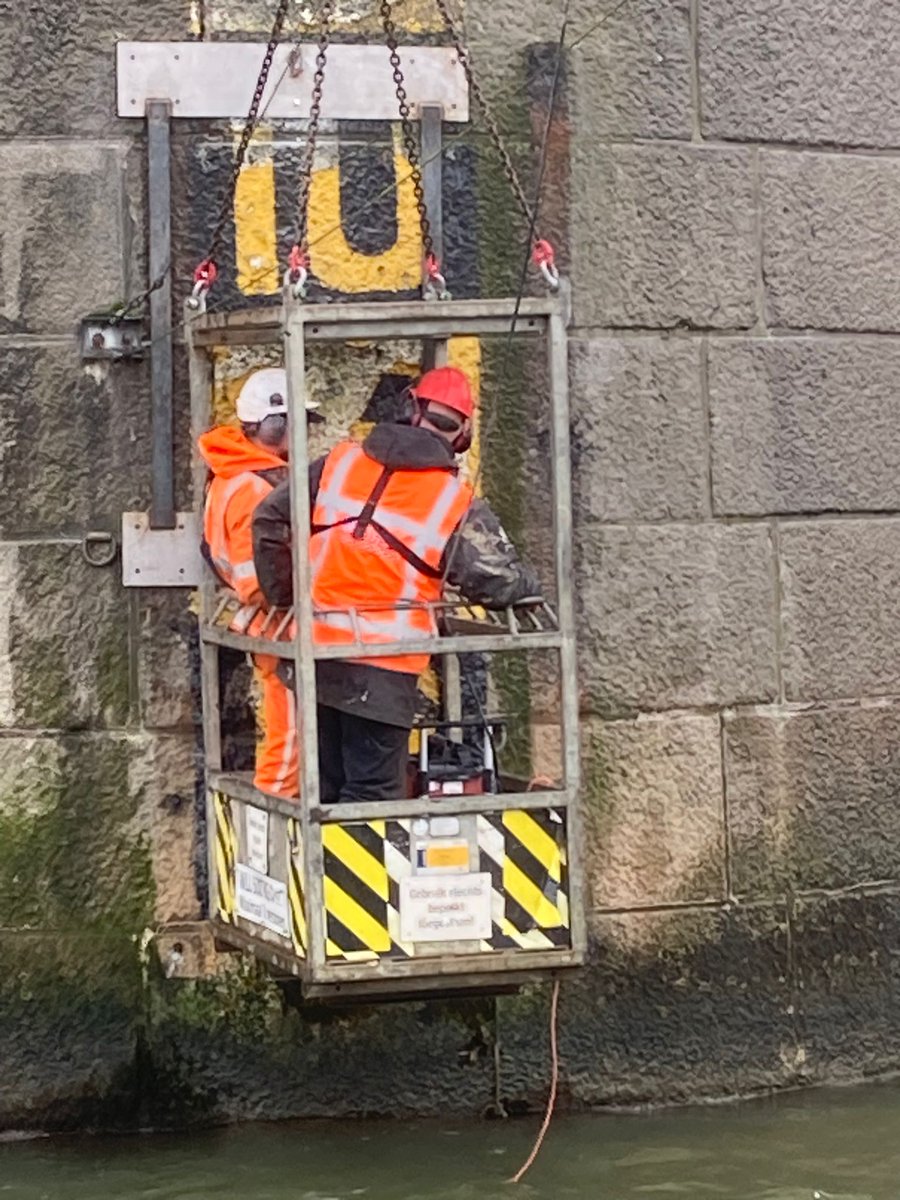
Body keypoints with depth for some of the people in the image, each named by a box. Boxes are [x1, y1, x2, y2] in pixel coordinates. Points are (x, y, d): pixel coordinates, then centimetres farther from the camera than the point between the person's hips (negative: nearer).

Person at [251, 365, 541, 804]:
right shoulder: (458, 505, -5)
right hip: (383, 668, -5)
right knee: (373, 793, 0)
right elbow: (503, 582, -3)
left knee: (324, 791, 16)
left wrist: (284, 600, 16)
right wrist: (531, 590, 20)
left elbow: (270, 519, 9)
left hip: (316, 653, 5)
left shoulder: (338, 463, 6)